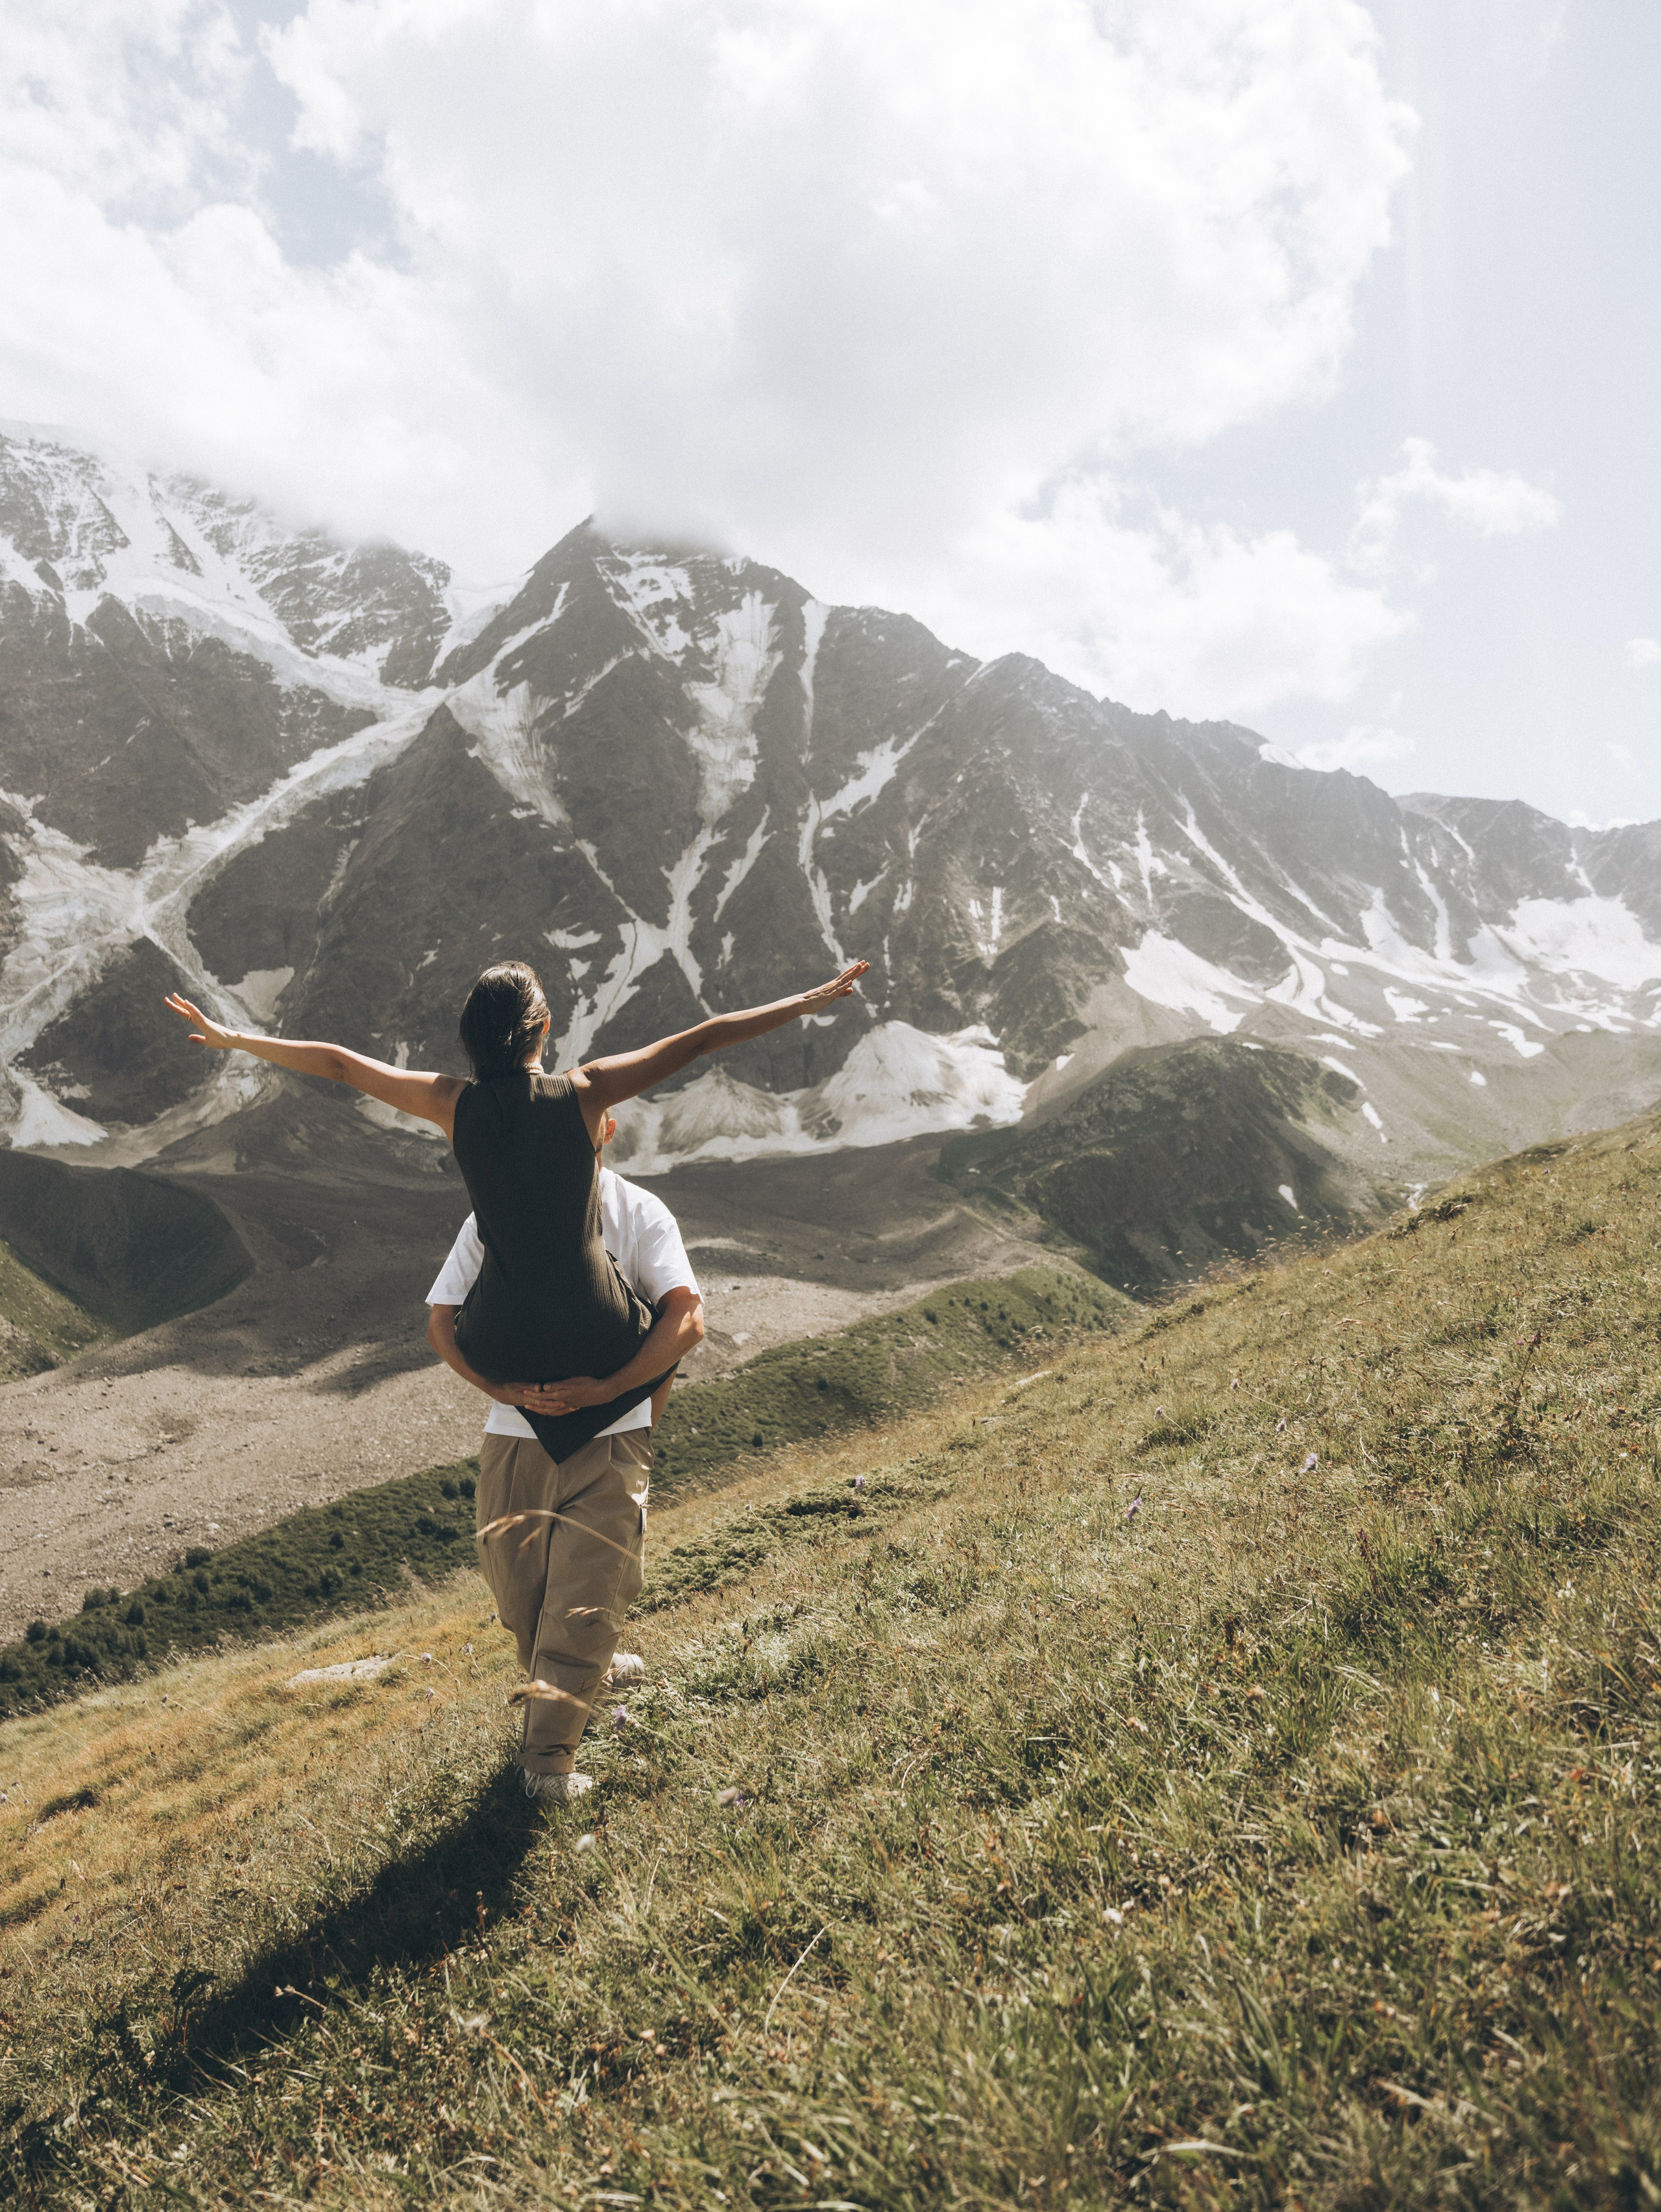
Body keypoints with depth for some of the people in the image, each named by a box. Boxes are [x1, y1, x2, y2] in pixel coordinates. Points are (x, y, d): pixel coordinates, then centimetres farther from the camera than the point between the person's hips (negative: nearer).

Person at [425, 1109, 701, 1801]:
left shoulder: (639, 1214, 1)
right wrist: (502, 1387, -13)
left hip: (610, 1437, -1)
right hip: (515, 1434, 1)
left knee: (586, 1600, 6)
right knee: (519, 1596, 5)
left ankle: (548, 1753, 24)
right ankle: (581, 1672, 30)